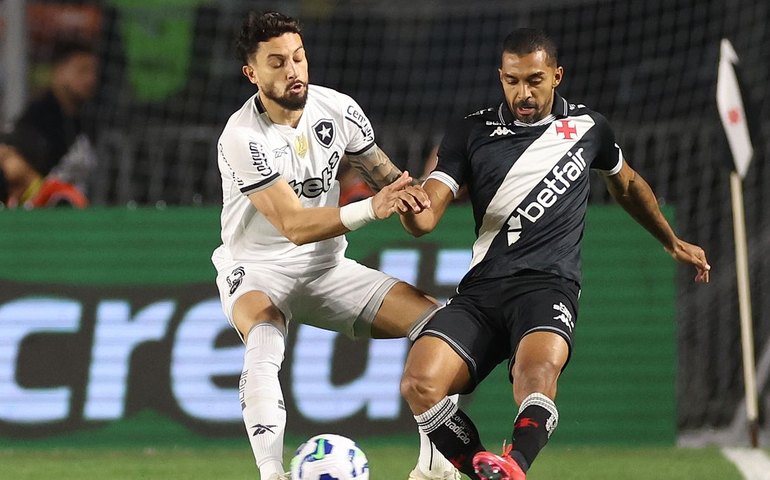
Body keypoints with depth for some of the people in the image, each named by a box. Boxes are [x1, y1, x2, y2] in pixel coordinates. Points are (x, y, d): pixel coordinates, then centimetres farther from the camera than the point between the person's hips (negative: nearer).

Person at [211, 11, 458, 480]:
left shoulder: (338, 109, -7)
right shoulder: (242, 138, -23)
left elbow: (389, 177, 7)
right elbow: (295, 225, -29)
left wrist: (409, 193, -19)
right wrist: (371, 209, -41)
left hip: (327, 268, 5)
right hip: (257, 270, -5)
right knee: (265, 343, -39)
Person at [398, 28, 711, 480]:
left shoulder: (587, 126, 13)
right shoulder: (471, 133, 10)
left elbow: (628, 184, 34)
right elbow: (427, 217, 2)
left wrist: (674, 243, 44)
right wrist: (409, 206, -23)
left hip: (548, 285, -2)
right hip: (481, 287, 2)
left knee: (537, 372, -37)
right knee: (419, 384, -24)